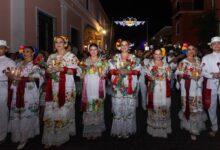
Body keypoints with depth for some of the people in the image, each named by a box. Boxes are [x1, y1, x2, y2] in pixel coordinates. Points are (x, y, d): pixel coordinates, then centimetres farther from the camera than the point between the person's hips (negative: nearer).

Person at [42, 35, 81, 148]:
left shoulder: (71, 56, 2)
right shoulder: (51, 57, 17)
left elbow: (75, 71, -6)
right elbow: (47, 71, 19)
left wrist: (62, 69, -16)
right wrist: (48, 70, -4)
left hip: (66, 87, -4)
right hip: (53, 87, 4)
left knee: (64, 110, -1)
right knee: (51, 111, 1)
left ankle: (61, 136, 15)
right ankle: (50, 139, 11)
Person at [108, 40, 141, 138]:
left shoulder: (133, 58, 11)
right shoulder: (115, 58, 12)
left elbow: (137, 71, 5)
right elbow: (111, 70, 5)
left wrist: (129, 72, -11)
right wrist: (118, 71, -13)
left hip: (130, 85, 0)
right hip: (118, 85, 0)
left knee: (130, 107, -1)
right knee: (118, 107, -3)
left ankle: (128, 129, 12)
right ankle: (118, 130, 9)